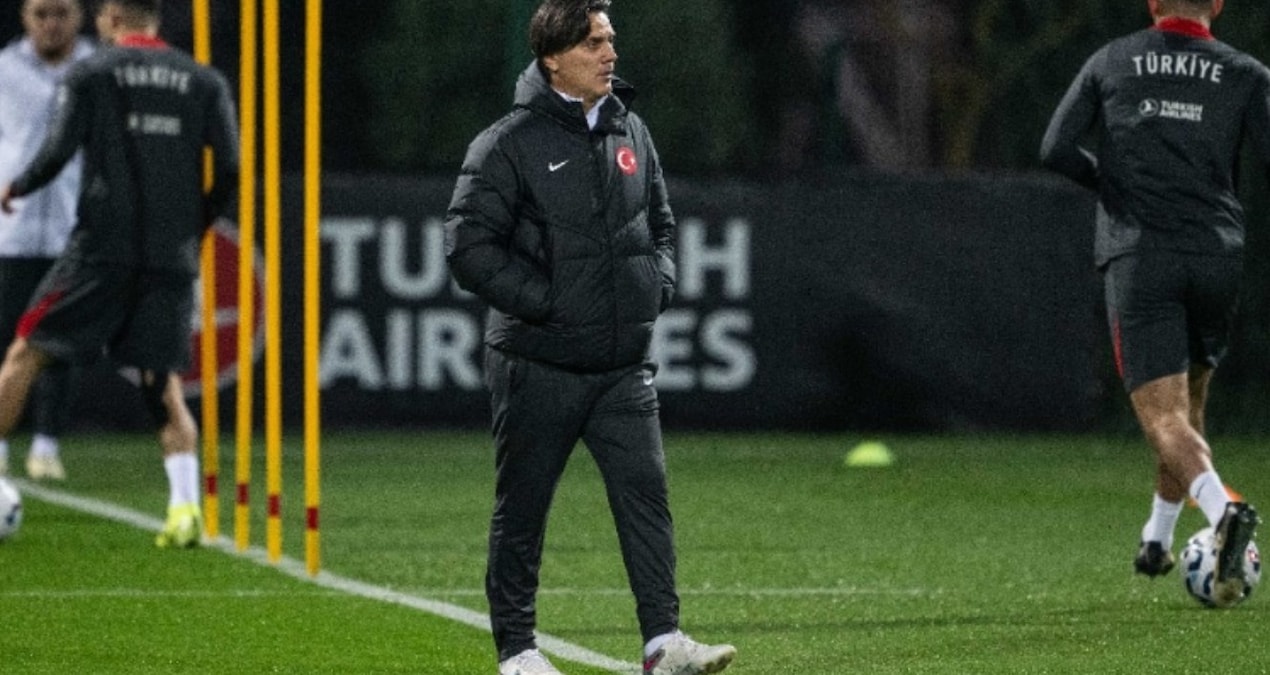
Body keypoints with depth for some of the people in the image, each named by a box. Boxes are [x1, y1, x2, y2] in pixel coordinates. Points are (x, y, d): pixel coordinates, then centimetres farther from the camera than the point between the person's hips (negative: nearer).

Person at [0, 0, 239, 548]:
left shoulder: (90, 74, 2)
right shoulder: (204, 83, 10)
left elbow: (57, 153, -7)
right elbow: (229, 169, 2)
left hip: (103, 249, -3)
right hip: (173, 257, 3)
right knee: (164, 384, 5)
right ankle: (184, 507, -12)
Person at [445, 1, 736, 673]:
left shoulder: (630, 132, 10)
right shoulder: (510, 144, -9)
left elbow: (661, 222, 24)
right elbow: (468, 245, -13)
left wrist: (657, 284, 6)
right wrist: (544, 302, -16)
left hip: (623, 365, 4)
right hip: (537, 365, -4)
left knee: (645, 491, -7)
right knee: (522, 509, 5)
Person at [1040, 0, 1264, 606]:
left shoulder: (1111, 63, 8)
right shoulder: (1244, 74, 7)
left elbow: (1056, 149, 4)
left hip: (1138, 256, -2)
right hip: (1216, 256, 2)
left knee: (1165, 418, -8)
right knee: (1189, 402, 24)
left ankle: (1224, 510, -35)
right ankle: (1157, 540, 31)